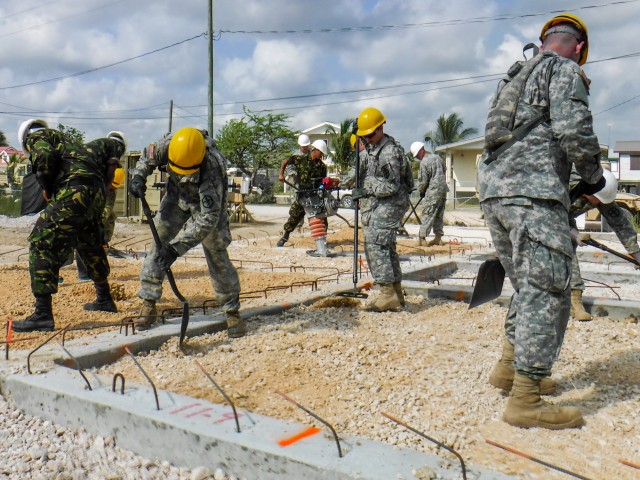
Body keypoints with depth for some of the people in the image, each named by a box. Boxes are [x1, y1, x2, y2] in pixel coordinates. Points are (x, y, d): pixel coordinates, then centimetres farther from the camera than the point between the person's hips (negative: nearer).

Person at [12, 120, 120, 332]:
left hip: (75, 189, -8)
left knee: (43, 244, -6)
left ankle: (43, 314, -12)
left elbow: (44, 156, -11)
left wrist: (46, 188, 3)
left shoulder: (35, 136, 14)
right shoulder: (62, 139, 36)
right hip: (97, 190, 9)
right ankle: (105, 300, 38)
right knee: (90, 246, 26)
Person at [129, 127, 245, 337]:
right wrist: (138, 176, -21)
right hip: (177, 196, 4)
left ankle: (232, 311, 7)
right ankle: (148, 302, 5)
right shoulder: (169, 144, -28)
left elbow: (208, 218, -42)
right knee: (158, 244, -5)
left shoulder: (212, 169, -41)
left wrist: (176, 247, -45)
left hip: (208, 204, -4)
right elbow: (148, 158, -2)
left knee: (217, 256, -6)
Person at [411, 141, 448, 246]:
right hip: (443, 190, 8)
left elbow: (423, 181, -10)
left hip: (433, 191, -8)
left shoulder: (424, 162, -12)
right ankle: (438, 238, 15)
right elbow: (444, 172, 23)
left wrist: (421, 192, 7)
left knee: (427, 214, -4)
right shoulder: (437, 157, 12)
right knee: (439, 215, 12)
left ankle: (422, 238, -4)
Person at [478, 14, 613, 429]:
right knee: (547, 290, -9)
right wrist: (594, 176, 3)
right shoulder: (565, 71, 3)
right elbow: (573, 129, -12)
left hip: (493, 188, 9)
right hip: (534, 191, -9)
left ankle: (510, 367, 25)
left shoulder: (516, 77, 28)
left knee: (529, 284, 19)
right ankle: (526, 401, -11)